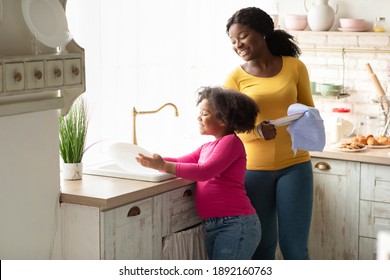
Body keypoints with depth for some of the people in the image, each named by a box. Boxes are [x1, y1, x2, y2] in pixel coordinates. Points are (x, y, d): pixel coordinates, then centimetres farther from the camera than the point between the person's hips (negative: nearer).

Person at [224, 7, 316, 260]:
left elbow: (309, 111, 13)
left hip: (294, 165, 0)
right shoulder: (235, 78, -1)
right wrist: (260, 130, -25)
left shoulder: (295, 67, 2)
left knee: (294, 247, 2)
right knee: (262, 246, 5)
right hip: (254, 169, 0)